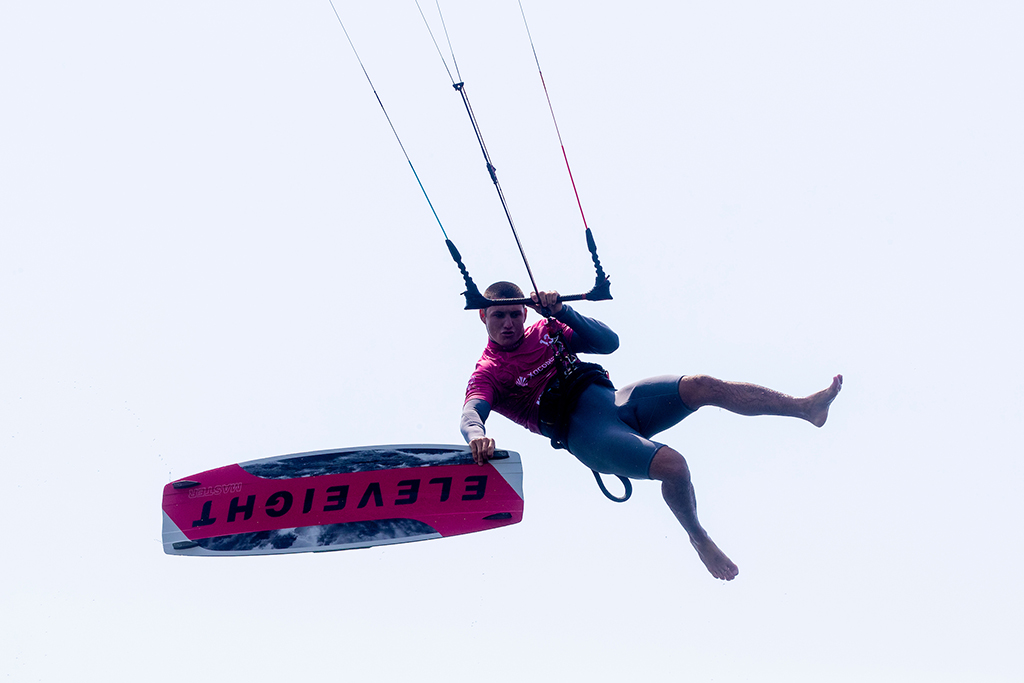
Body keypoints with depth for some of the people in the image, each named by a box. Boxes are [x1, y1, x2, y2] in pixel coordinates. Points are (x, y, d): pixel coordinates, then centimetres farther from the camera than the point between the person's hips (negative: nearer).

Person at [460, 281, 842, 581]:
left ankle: (806, 407, -11)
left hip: (614, 398, 5)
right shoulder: (488, 374, 3)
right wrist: (477, 435, -43)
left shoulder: (543, 330, 17)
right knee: (673, 466, -27)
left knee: (700, 386, -14)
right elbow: (470, 414, -18)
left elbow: (608, 342, 10)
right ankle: (699, 538, -1)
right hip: (586, 433, -5)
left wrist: (560, 312, -5)